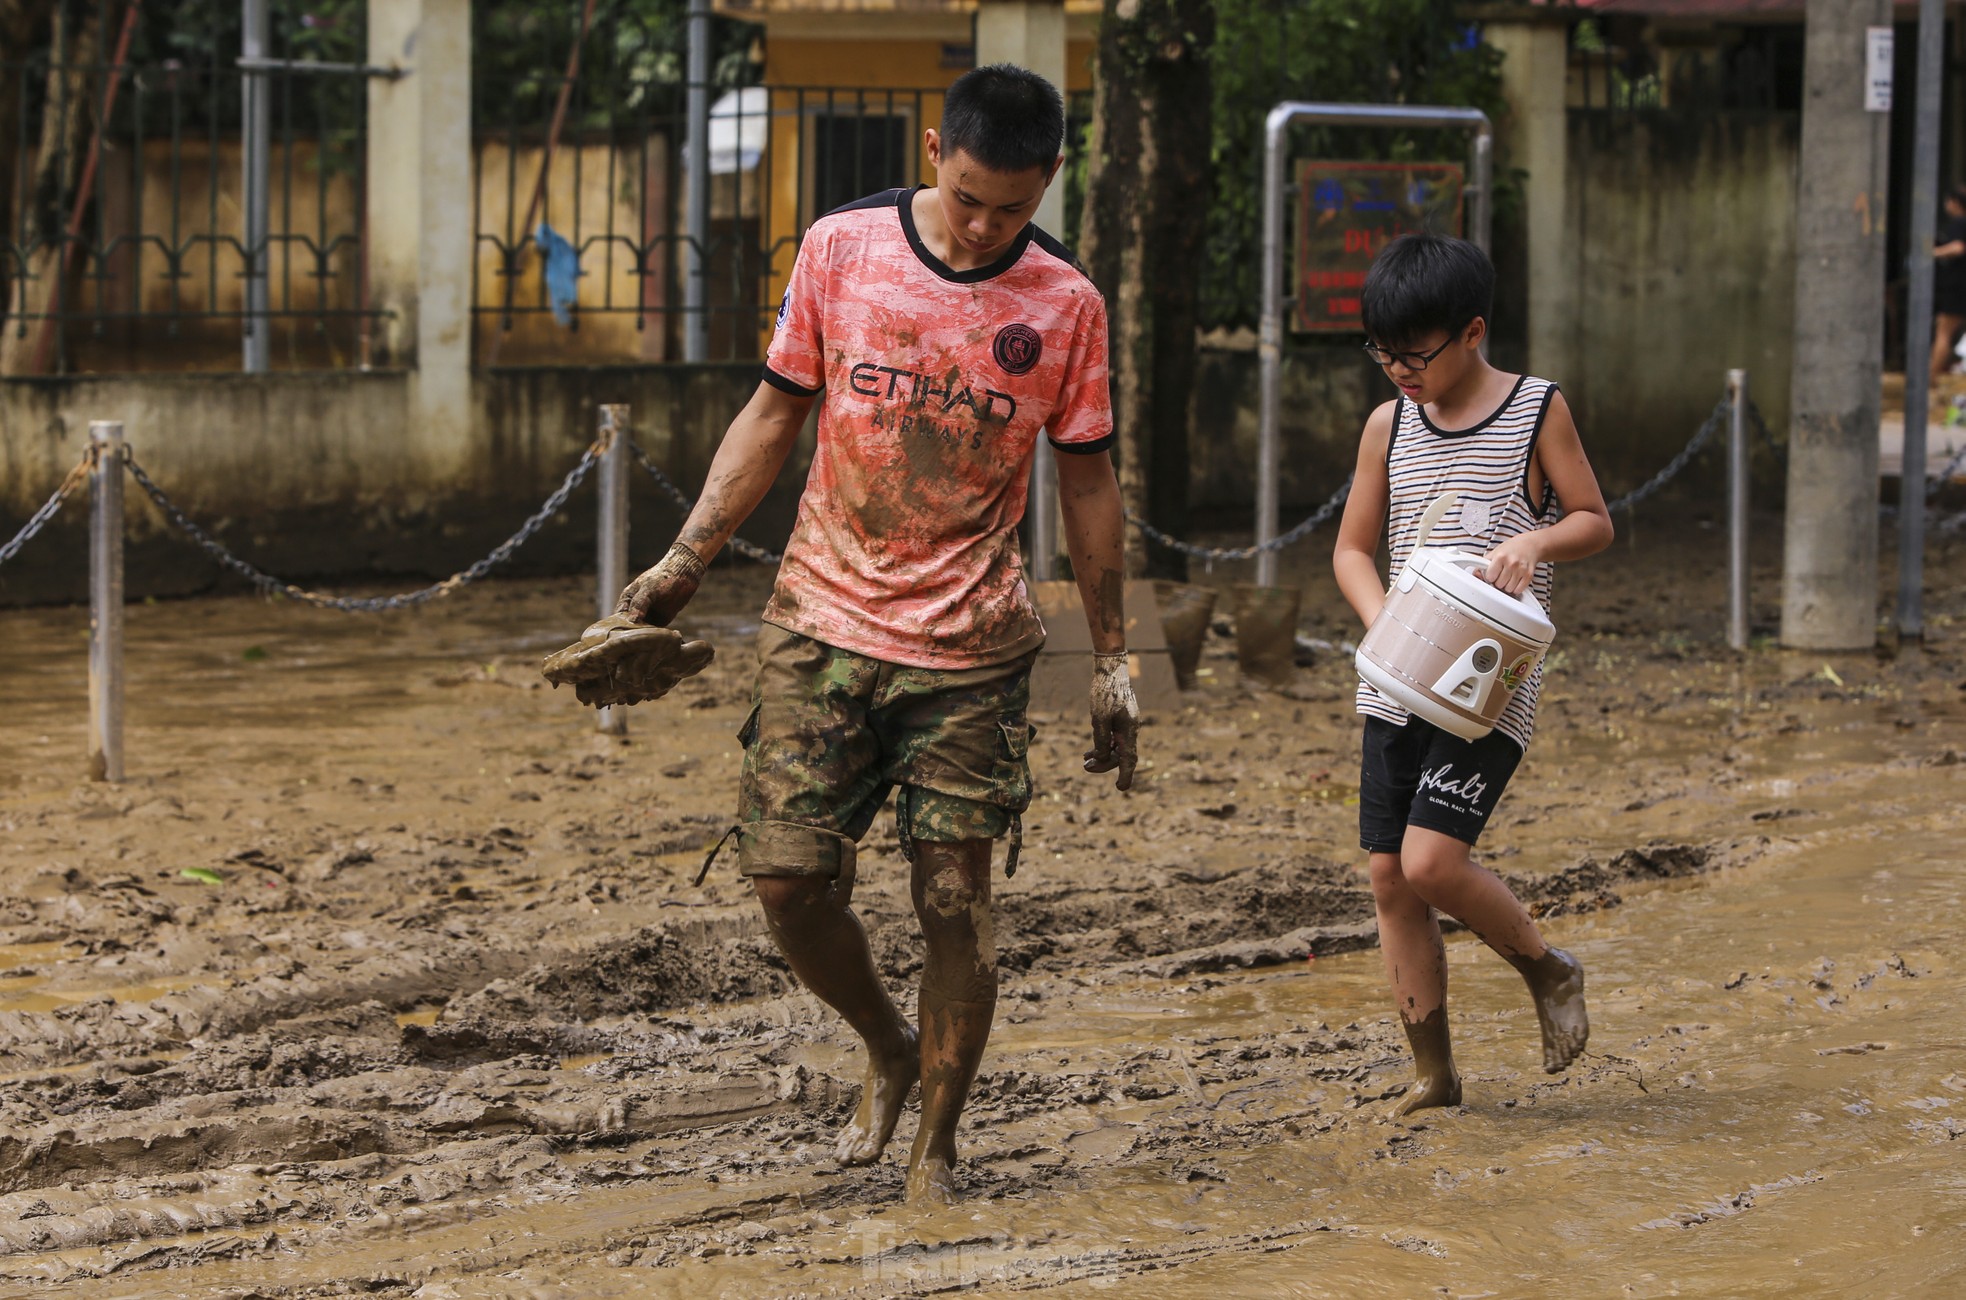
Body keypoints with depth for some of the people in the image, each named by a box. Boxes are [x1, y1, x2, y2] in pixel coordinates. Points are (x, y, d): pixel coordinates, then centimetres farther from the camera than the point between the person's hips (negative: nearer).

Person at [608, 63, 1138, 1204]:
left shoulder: (1065, 306, -3)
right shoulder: (841, 250, -2)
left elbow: (1088, 482, 6)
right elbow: (775, 415, 8)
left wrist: (1114, 662, 6)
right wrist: (684, 563, 4)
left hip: (971, 649, -1)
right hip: (824, 624, 1)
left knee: (956, 901, -2)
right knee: (789, 878, -4)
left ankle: (936, 1145, 14)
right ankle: (891, 1051, 24)